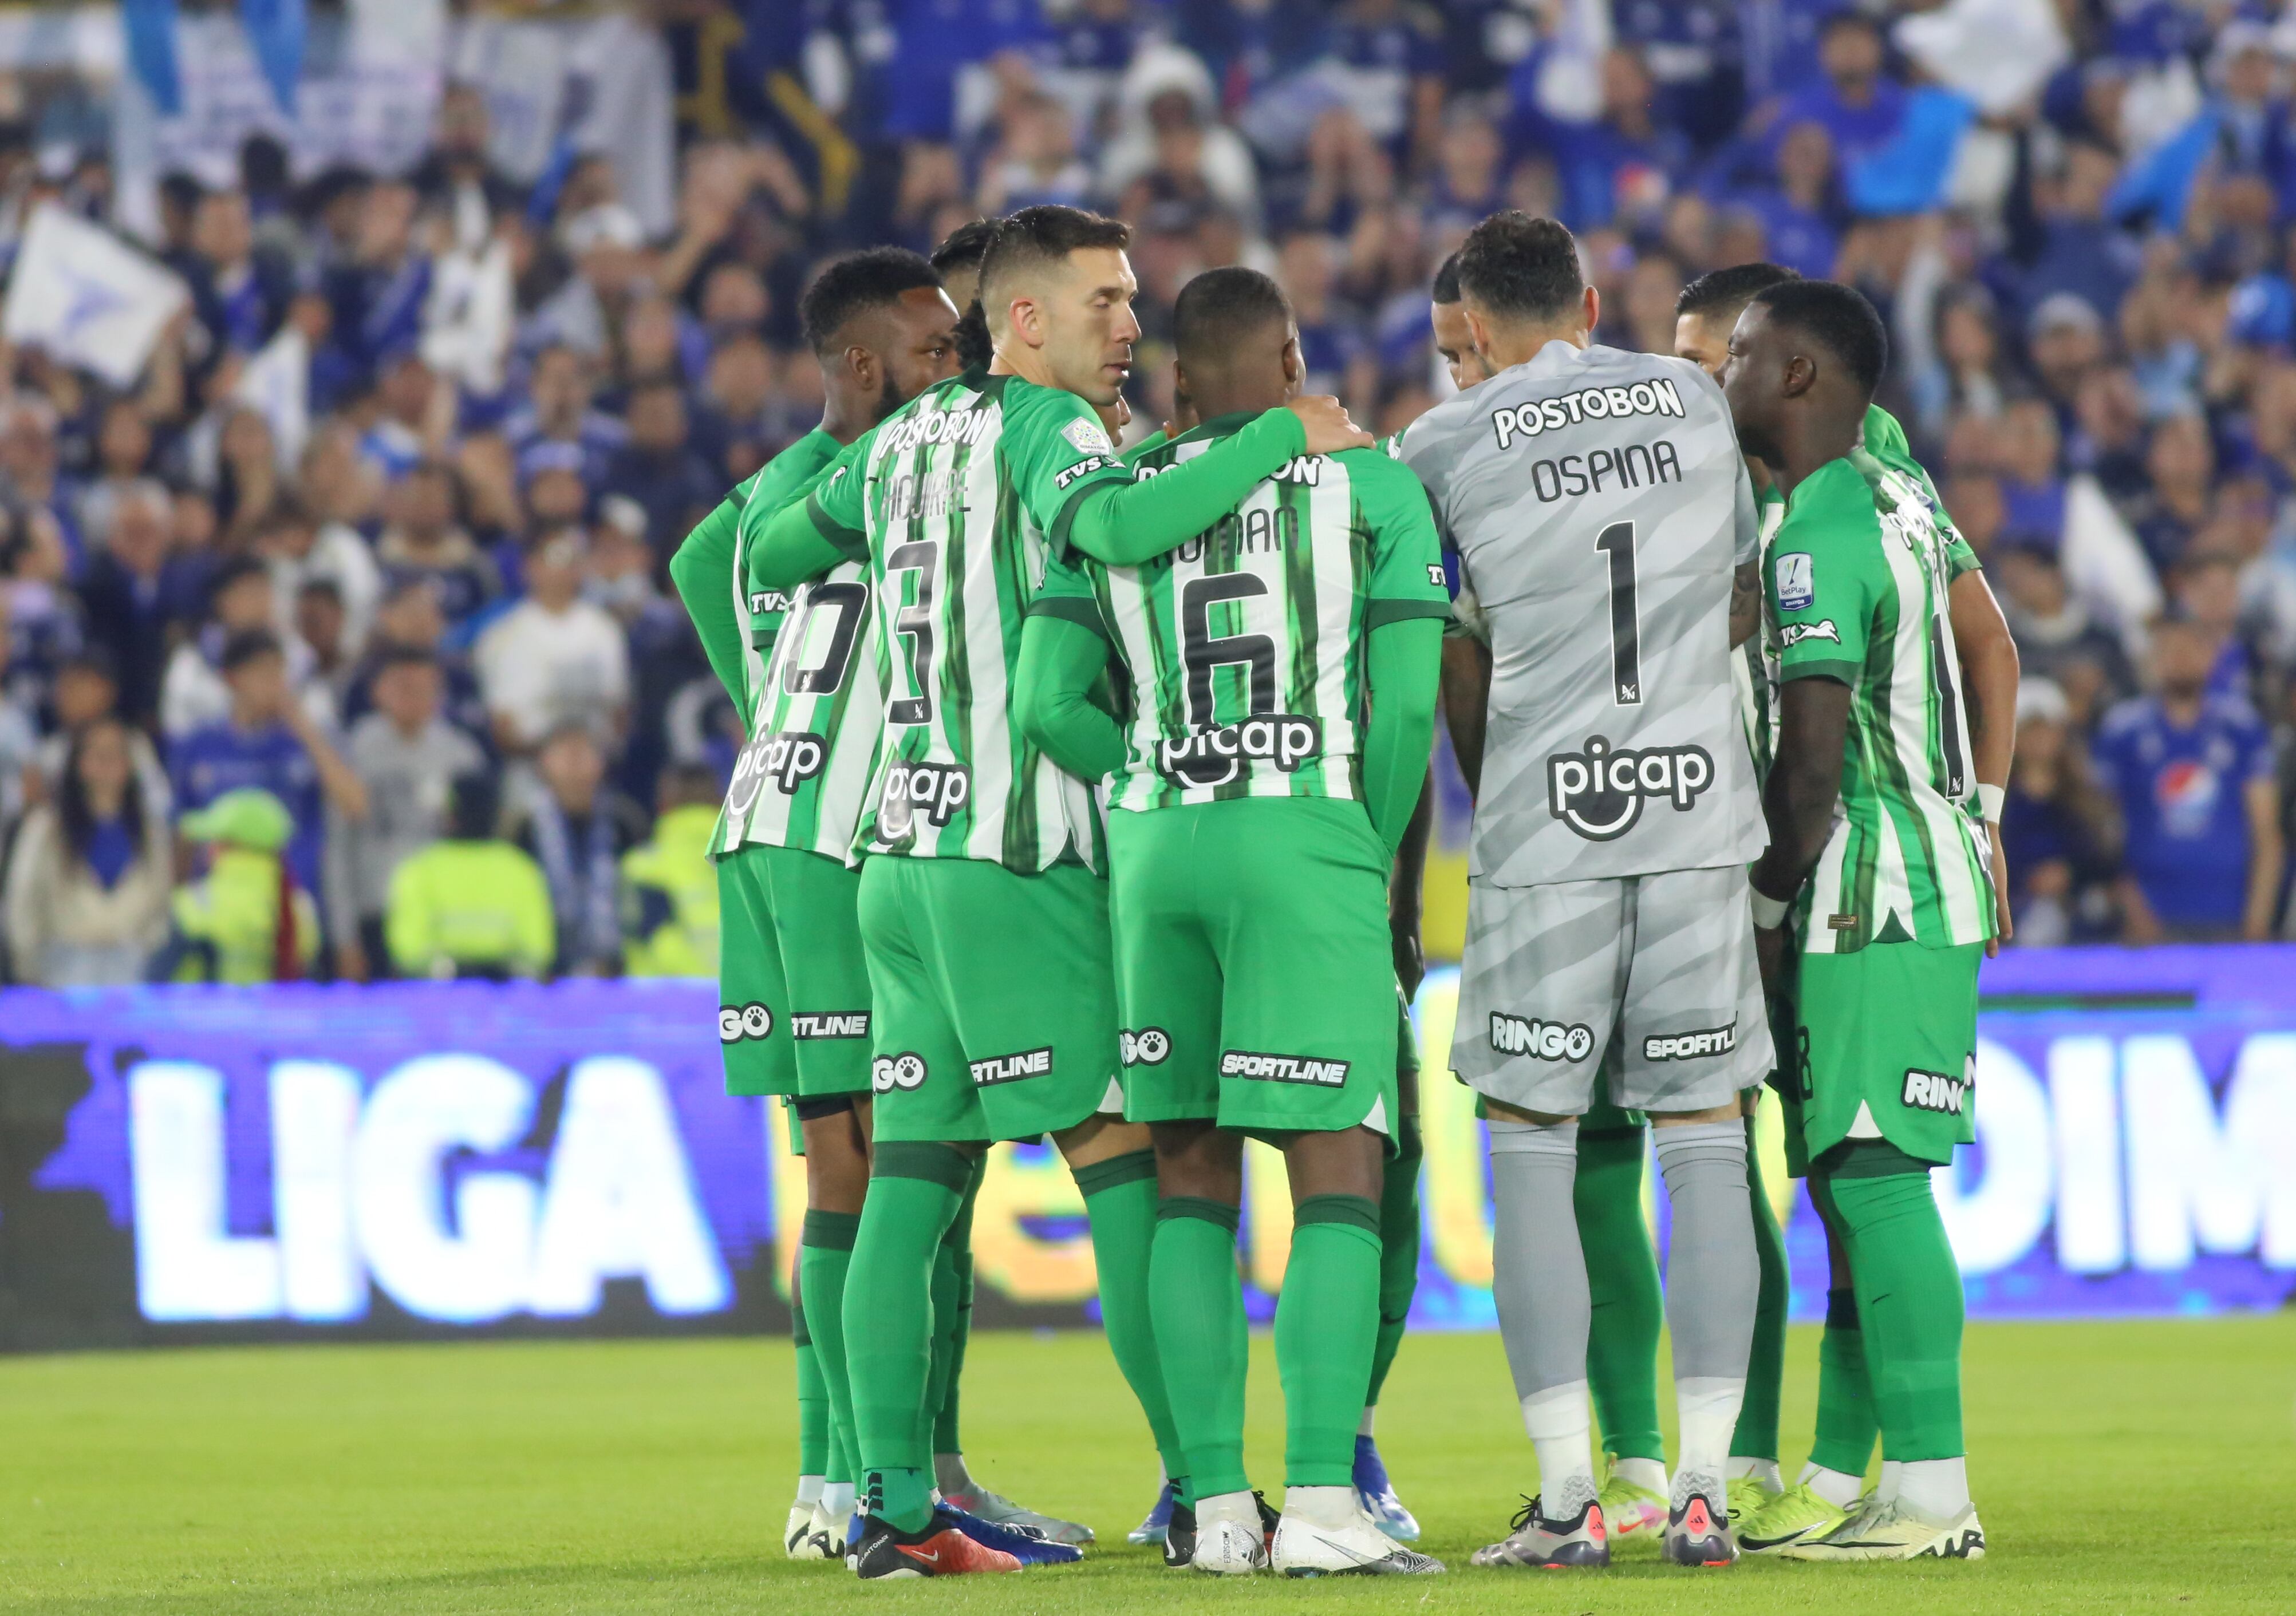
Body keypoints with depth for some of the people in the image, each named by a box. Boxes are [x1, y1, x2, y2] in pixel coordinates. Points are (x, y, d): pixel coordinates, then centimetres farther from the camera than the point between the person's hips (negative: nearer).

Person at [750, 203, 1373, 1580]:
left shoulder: (904, 440, 16)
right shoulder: (1041, 427, -8)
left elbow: (772, 557, 29)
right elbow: (1123, 527, -30)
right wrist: (1287, 434, -20)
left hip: (898, 848, 8)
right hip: (1011, 856, -8)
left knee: (913, 1181, 6)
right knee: (1124, 1159, -6)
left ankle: (896, 1505, 4)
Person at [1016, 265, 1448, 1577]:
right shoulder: (1374, 491, 3)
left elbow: (1054, 702, 2)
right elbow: (1406, 701, -3)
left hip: (1156, 848, 4)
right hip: (1311, 839, -3)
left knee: (1192, 1181, 9)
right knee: (1339, 1175, -4)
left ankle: (1216, 1505, 6)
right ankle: (1321, 1503, -15)